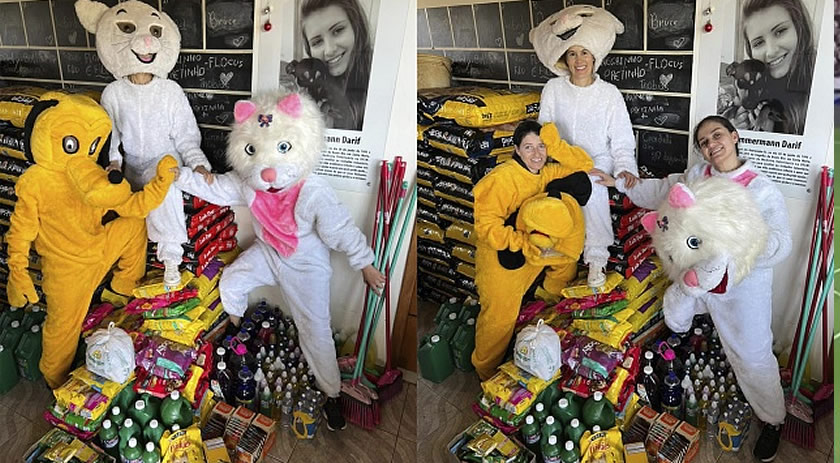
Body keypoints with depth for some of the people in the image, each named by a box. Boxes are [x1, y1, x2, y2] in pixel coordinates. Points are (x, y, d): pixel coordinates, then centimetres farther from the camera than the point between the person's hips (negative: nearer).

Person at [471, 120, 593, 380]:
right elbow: (487, 226, -27)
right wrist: (527, 243, -33)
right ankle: (487, 373, 13)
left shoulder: (546, 173, -1)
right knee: (501, 315, -12)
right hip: (501, 254, -8)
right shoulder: (501, 179, -24)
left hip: (534, 248, 8)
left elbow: (584, 164, 6)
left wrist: (556, 146, -11)